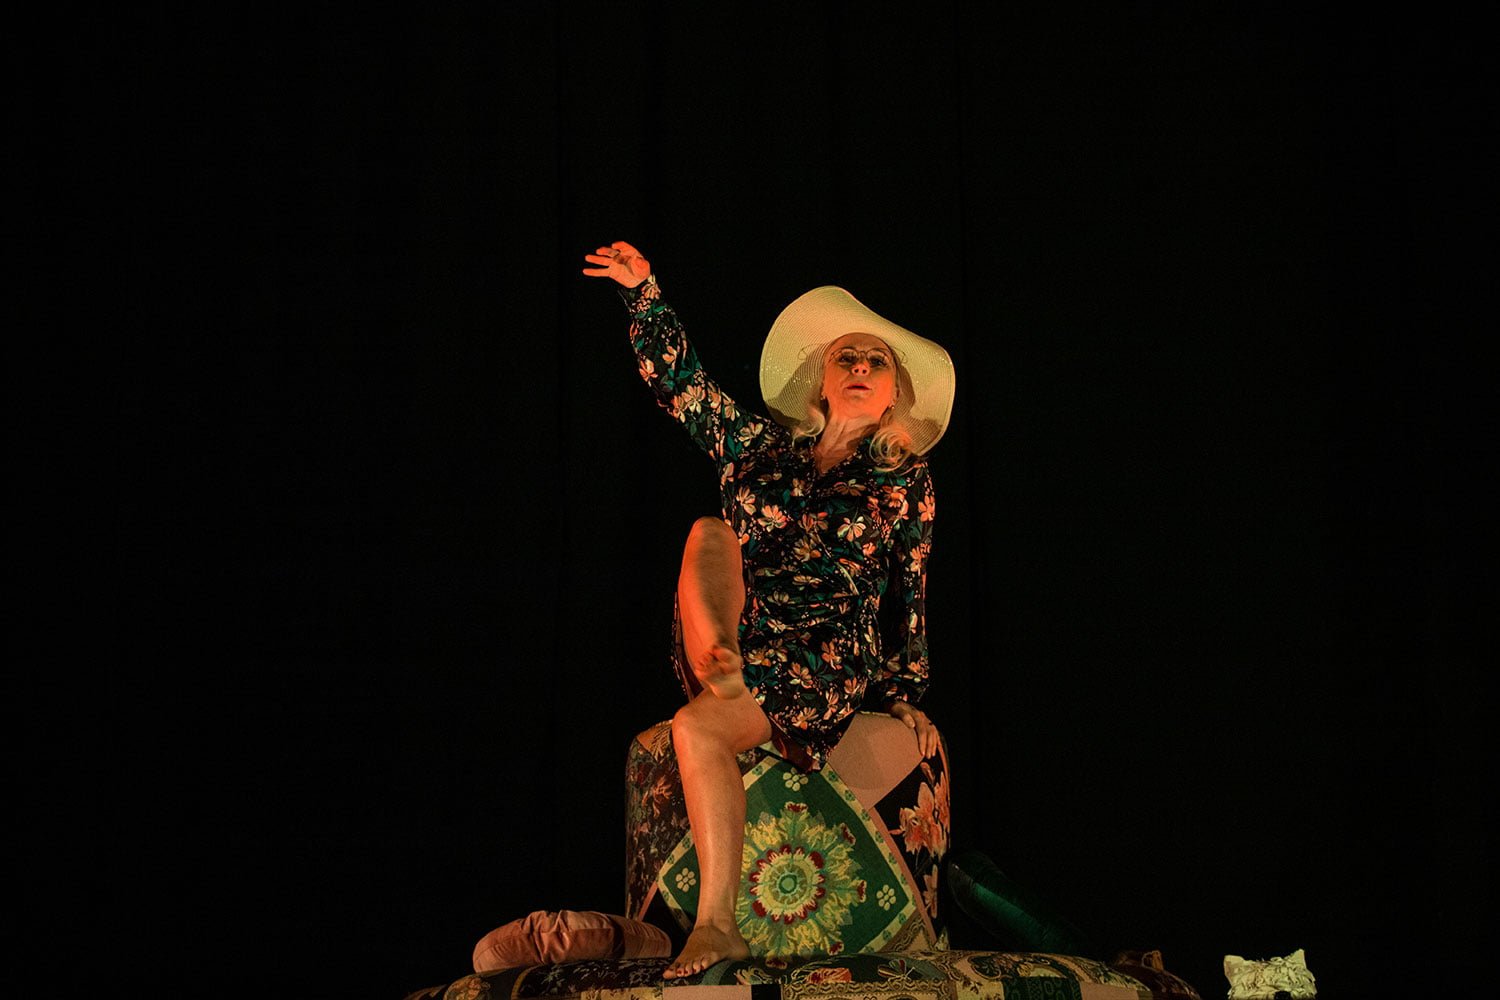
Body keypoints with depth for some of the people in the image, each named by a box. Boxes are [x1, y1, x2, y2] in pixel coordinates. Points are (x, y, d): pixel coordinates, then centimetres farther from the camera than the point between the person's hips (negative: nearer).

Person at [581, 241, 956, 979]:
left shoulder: (906, 482, 7)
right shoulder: (762, 444, 12)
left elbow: (913, 596, 9)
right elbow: (679, 385, 7)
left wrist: (907, 695, 7)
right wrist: (644, 293, -3)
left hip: (829, 661, -3)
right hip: (742, 639, 3)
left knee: (697, 724, -28)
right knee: (709, 533, -23)